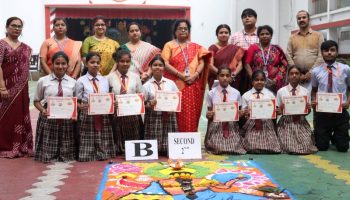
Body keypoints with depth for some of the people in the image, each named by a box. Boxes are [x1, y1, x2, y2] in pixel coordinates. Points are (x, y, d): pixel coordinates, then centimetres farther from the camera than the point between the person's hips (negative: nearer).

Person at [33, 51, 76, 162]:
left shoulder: (72, 82, 6)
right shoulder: (43, 81, 1)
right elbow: (36, 101, 7)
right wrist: (43, 110, -13)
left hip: (67, 119, 2)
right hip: (48, 118, -1)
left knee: (66, 154, 8)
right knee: (48, 155, 1)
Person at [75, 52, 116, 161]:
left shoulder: (105, 80, 11)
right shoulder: (81, 81, -1)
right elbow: (77, 101, 0)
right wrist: (81, 106, -22)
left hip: (103, 117, 3)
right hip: (87, 117, -3)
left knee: (104, 144, 7)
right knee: (88, 144, -1)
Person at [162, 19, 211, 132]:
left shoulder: (195, 47, 16)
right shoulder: (169, 45, 6)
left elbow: (202, 63, 8)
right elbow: (165, 64, -6)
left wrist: (195, 75, -10)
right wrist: (180, 75, -14)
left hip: (193, 86, 3)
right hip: (176, 86, -3)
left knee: (192, 115, 2)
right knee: (178, 116, -6)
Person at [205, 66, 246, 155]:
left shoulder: (236, 93, 2)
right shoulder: (211, 93, -1)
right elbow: (209, 112, 5)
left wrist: (240, 114, -14)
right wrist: (208, 115, -18)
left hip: (232, 127, 1)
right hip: (216, 127, -1)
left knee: (234, 149, -16)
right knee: (217, 150, -17)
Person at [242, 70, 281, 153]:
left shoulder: (270, 95, 6)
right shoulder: (246, 96, 4)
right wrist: (245, 114, -17)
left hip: (267, 127, 1)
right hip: (251, 127, 0)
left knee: (268, 151, -6)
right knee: (252, 151, -6)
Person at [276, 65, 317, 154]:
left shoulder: (305, 91, 4)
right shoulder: (281, 91, 0)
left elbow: (308, 111, 7)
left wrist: (308, 108, -15)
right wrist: (281, 108, -19)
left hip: (301, 123, 2)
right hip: (286, 122, -1)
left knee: (306, 148, -12)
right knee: (289, 148, -17)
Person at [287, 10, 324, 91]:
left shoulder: (318, 35, 9)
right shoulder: (292, 38, 14)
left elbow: (321, 56, 0)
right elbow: (289, 57, 5)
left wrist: (311, 72, -9)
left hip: (313, 75, -1)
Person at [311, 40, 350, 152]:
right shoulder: (316, 71, -2)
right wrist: (314, 101, -9)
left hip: (340, 112, 0)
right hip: (322, 112, 0)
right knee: (321, 146, 8)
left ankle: (336, 137, 41)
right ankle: (327, 136, 42)